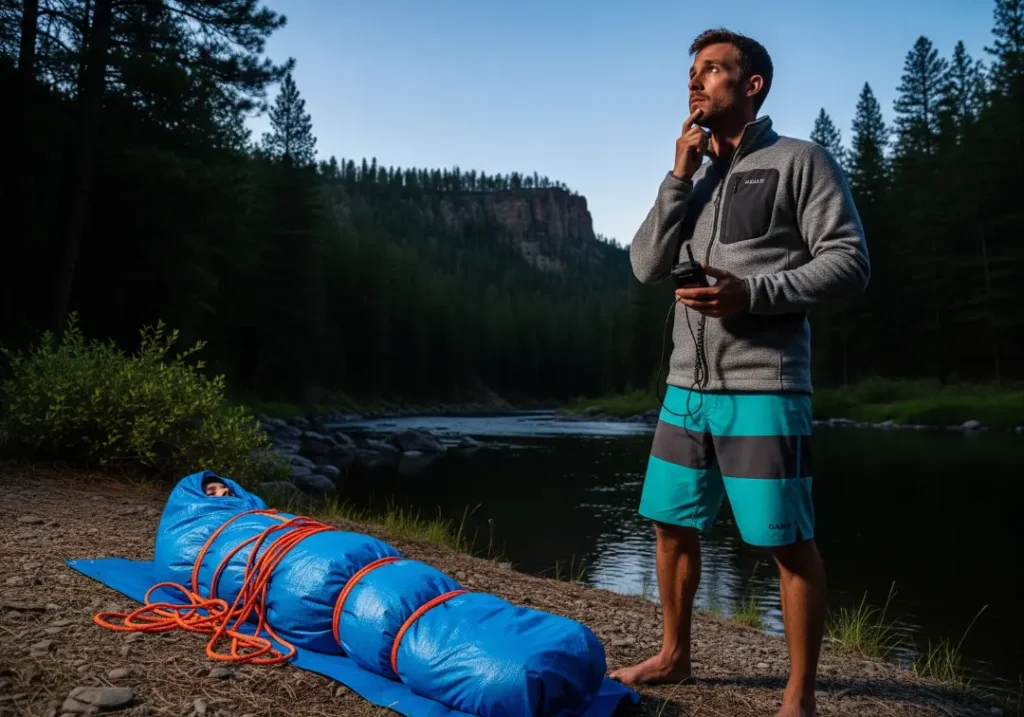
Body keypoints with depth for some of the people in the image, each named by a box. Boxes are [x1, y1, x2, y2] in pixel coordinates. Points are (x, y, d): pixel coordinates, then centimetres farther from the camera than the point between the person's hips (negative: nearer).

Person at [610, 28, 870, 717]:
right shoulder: (692, 177, 17)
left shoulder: (800, 161, 0)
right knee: (673, 525, 14)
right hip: (687, 386, 6)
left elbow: (850, 260, -6)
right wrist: (681, 177, 0)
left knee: (789, 542, 0)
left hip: (763, 386, -6)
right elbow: (646, 267, 7)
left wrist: (753, 293, -18)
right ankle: (674, 655, 32)